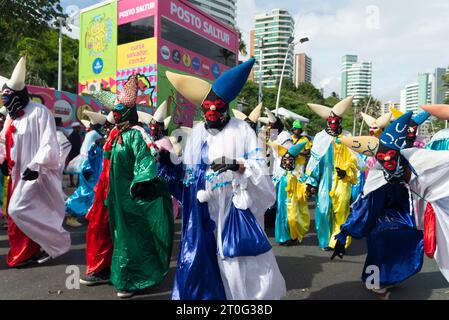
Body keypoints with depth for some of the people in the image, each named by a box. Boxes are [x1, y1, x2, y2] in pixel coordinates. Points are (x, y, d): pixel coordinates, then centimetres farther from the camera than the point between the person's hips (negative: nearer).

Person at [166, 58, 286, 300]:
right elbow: (189, 171, 14)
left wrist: (235, 164, -24)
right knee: (203, 257, 12)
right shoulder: (196, 133, 6)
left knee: (242, 259, 1)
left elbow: (259, 165, -10)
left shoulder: (241, 129, -6)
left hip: (237, 206, -4)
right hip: (207, 211, 4)